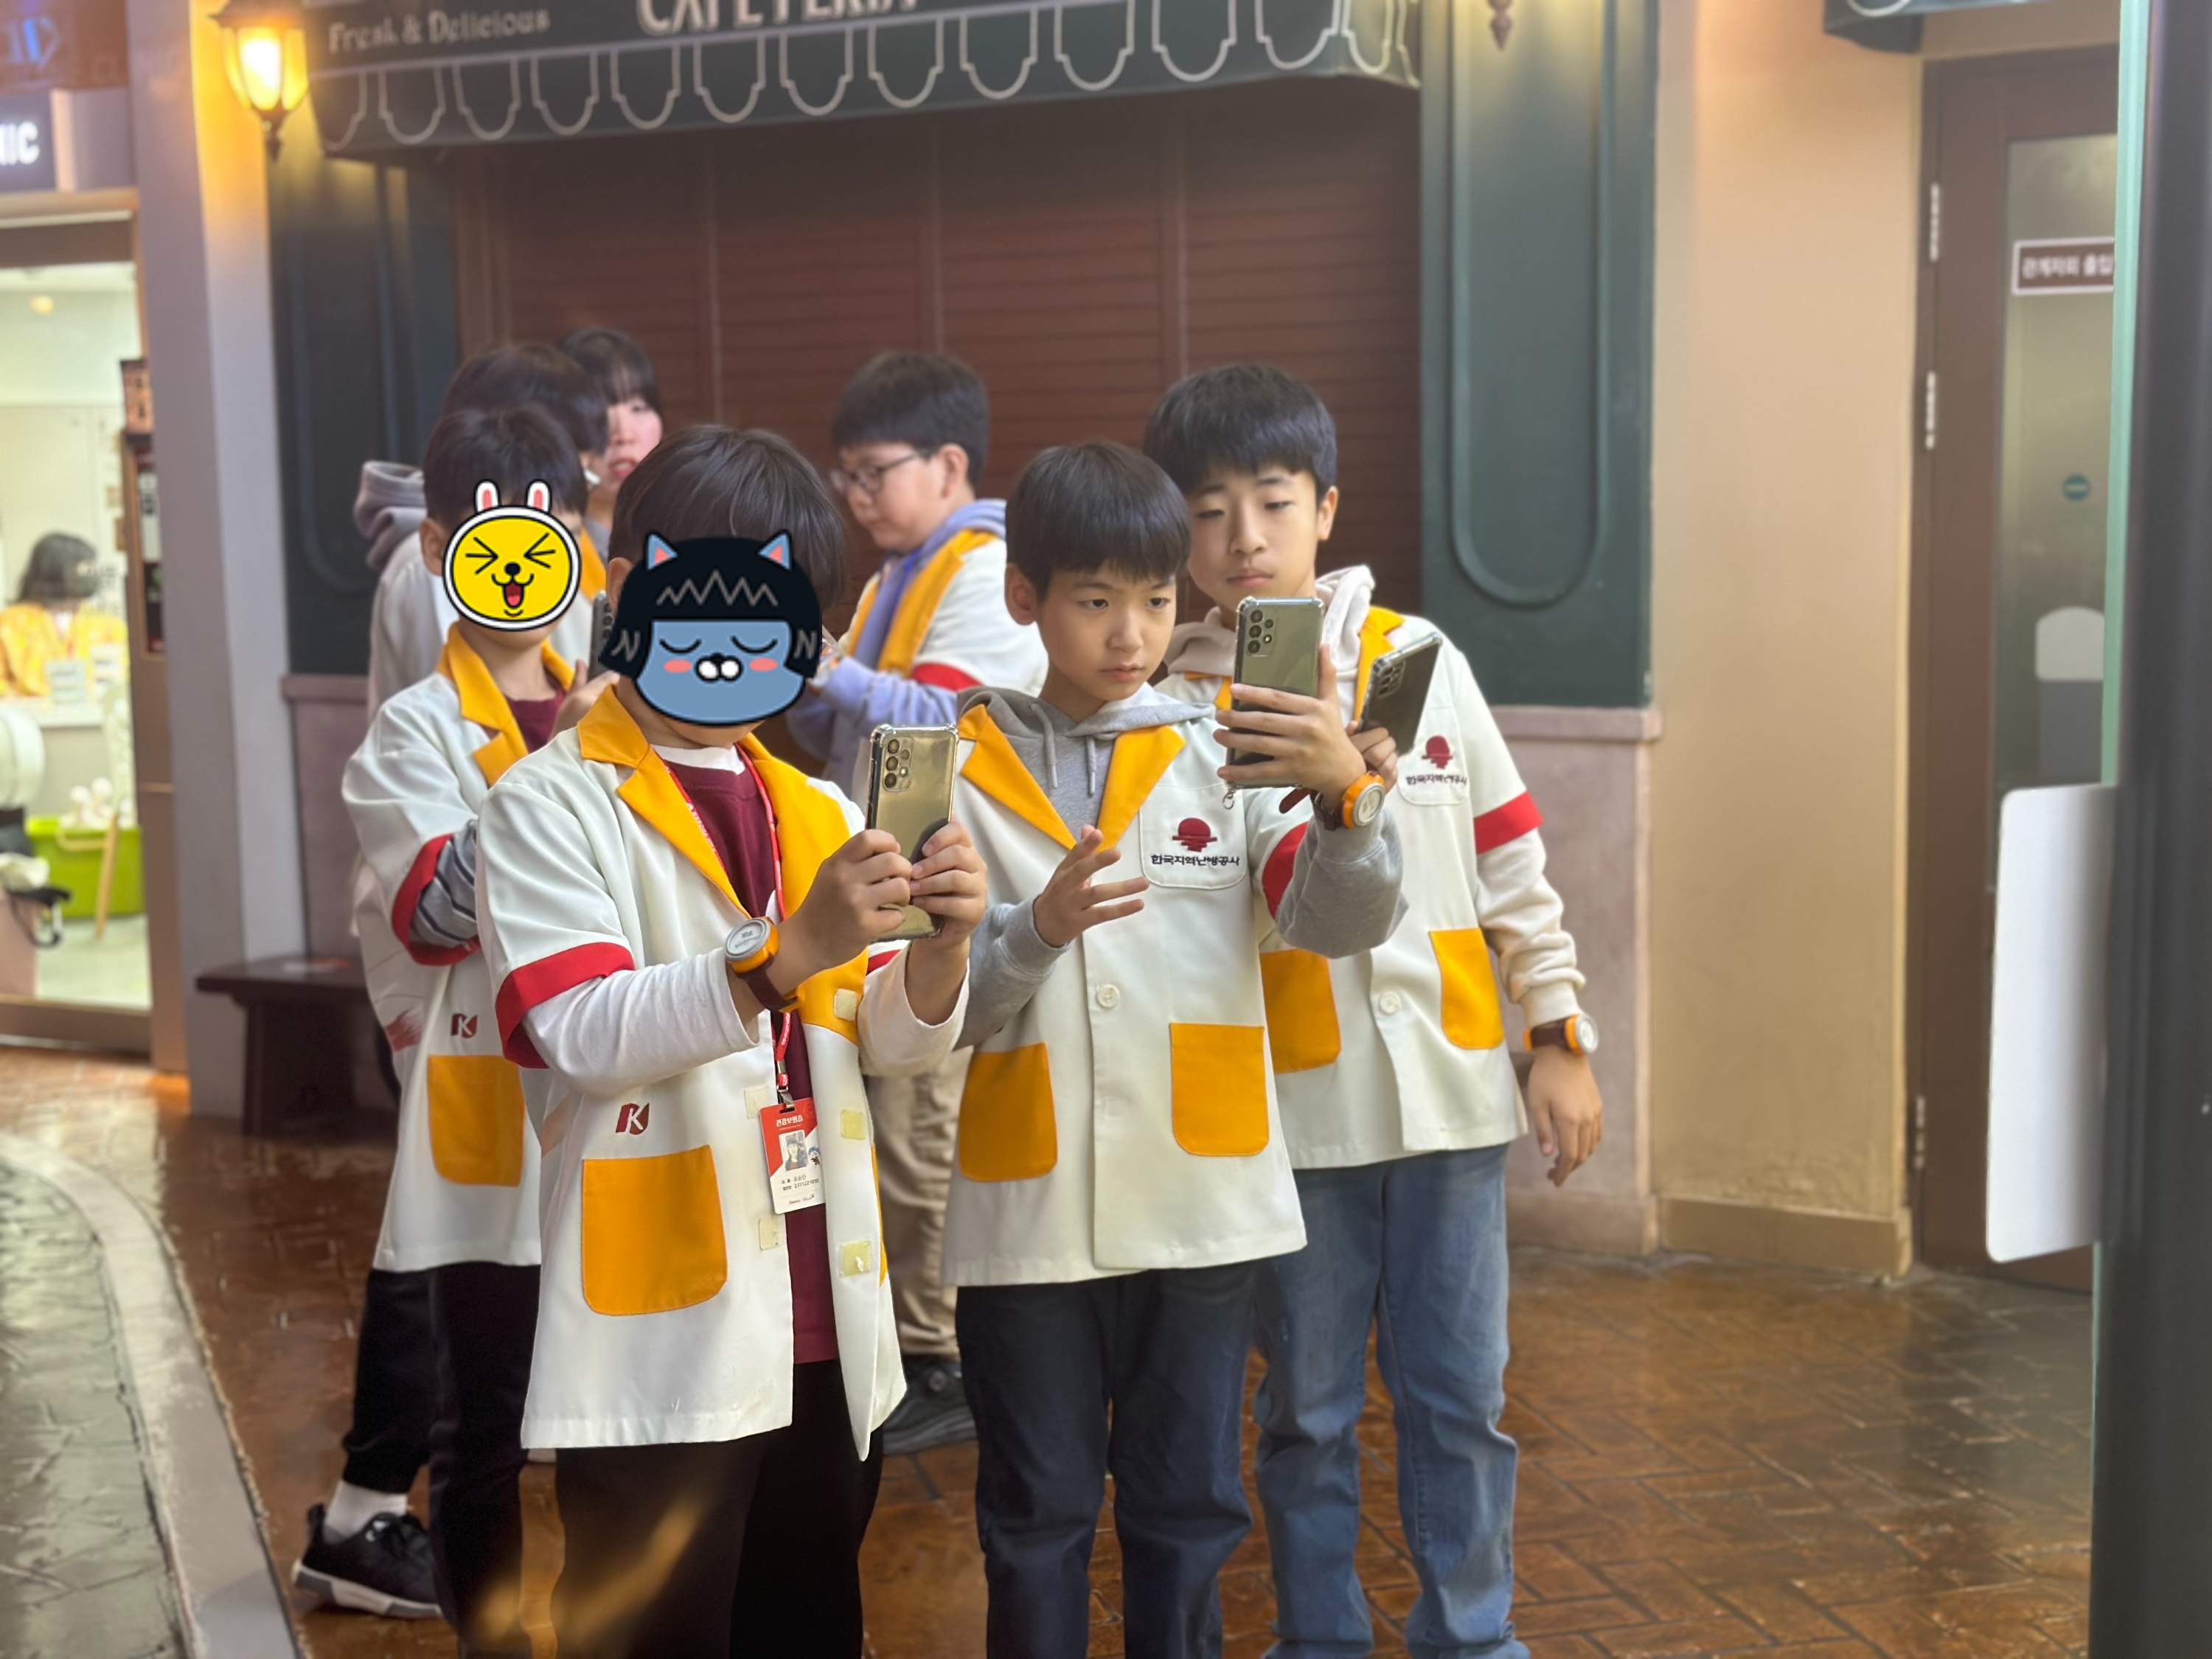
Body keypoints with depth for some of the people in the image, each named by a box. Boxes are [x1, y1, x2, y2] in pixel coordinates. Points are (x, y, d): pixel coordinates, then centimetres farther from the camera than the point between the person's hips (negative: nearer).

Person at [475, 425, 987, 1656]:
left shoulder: (820, 811, 12)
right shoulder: (553, 805, -6)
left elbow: (895, 1043, 9)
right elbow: (579, 1032, -20)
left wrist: (944, 945, -12)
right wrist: (787, 953, -31)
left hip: (826, 1325, 6)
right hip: (663, 1336, -6)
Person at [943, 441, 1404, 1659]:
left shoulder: (1225, 754, 2)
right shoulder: (966, 770, 0)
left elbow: (1345, 922, -8)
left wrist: (1349, 795, -25)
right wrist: (1037, 929, -22)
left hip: (1202, 1202, 1)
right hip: (1027, 1207, -1)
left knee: (1188, 1507, 13)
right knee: (1036, 1513, 11)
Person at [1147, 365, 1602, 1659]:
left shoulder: (1420, 656, 3)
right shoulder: (1177, 706, -3)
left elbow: (1512, 859, 7)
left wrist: (1561, 1038, 6)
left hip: (1452, 1089, 2)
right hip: (1293, 1107, -1)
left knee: (1461, 1392, 10)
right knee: (1310, 1404, 11)